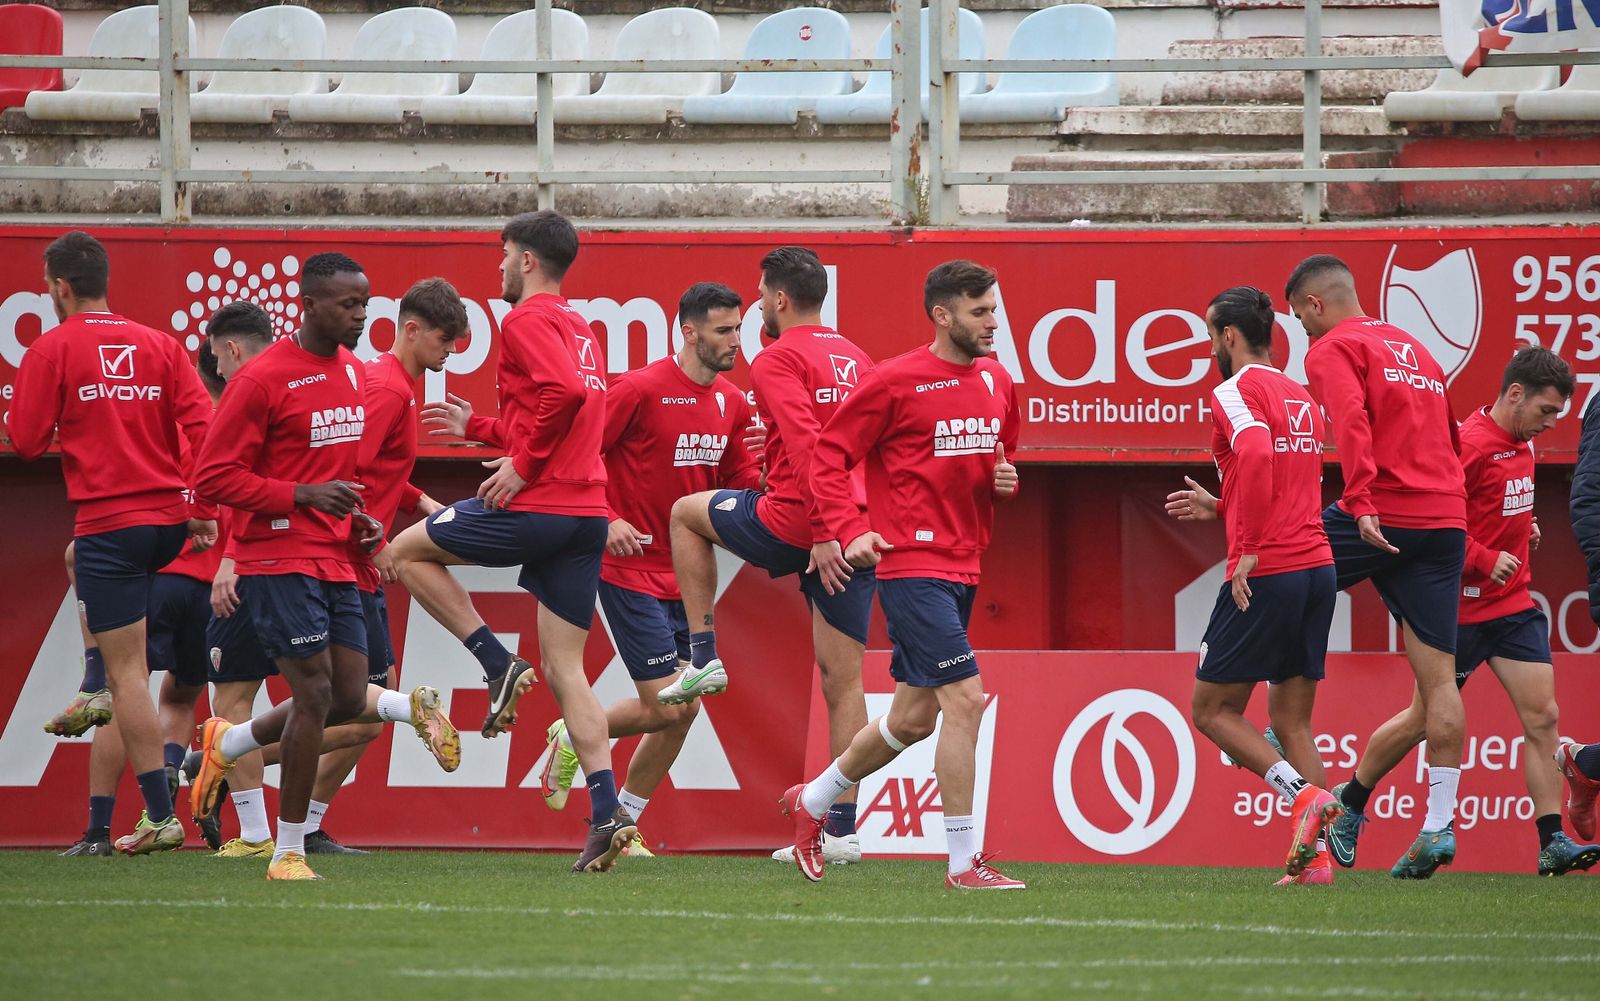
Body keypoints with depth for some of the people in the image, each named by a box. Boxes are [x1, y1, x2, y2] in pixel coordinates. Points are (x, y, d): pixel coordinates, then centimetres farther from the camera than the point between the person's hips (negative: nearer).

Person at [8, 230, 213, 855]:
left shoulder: (53, 349, -5)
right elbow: (203, 429, 1)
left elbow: (25, 443, -6)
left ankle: (160, 816, -6)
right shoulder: (159, 345, 7)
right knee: (82, 559, 37)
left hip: (110, 524, -6)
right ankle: (94, 690, 33)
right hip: (170, 522, 6)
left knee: (128, 674, -3)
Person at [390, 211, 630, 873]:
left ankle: (500, 665, 1)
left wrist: (524, 465, -16)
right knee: (566, 670, 7)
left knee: (407, 552, 12)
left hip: (538, 504, -8)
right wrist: (477, 428, 29)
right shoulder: (580, 329, 22)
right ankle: (607, 814, -5)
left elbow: (565, 392, -24)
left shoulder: (528, 320, -7)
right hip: (587, 513, 8)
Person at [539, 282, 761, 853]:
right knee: (668, 706, -11)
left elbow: (739, 475, 19)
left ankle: (624, 821, 20)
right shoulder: (641, 390, -15)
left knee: (685, 707, 6)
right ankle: (573, 738, 15)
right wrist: (607, 519, -21)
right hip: (631, 569, -7)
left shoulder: (731, 403, 7)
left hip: (685, 575, 7)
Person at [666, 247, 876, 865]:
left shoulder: (778, 361, -7)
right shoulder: (856, 361, 16)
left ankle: (703, 658, 19)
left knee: (688, 512, 22)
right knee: (842, 679, 7)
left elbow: (807, 446, -20)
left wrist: (822, 534, -24)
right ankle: (842, 831, 5)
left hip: (796, 527, -7)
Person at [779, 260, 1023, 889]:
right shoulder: (896, 382, -11)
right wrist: (848, 531, -20)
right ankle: (965, 863, -11)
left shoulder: (997, 382, 11)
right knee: (965, 699, -15)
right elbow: (830, 455, -8)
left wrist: (1006, 479, 3)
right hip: (913, 566, -8)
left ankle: (812, 802, 38)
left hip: (963, 566, 8)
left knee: (914, 719, 16)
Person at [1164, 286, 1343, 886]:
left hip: (1267, 573, -8)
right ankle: (1315, 856, -1)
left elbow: (1257, 455, -26)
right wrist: (1221, 509, 28)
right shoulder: (1300, 398, 19)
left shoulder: (1235, 392, -7)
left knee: (1213, 710, 3)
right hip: (1318, 567, 8)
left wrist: (1250, 550, -21)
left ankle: (1304, 795, -15)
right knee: (1292, 720, 9)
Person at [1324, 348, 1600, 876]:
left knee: (1542, 716, -5)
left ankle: (1553, 842, -8)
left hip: (1513, 604, 7)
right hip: (1462, 607, -7)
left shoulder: (1521, 444, 10)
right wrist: (1485, 561, -22)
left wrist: (1521, 527, 10)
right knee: (1422, 720, 5)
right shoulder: (1468, 445, -18)